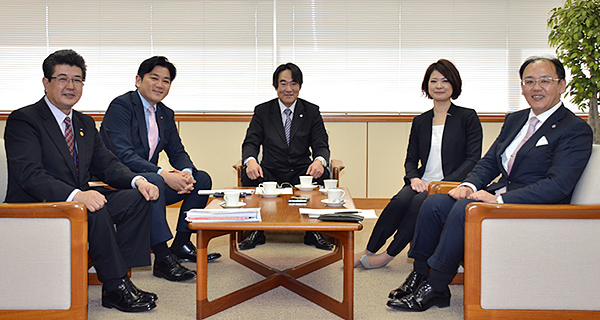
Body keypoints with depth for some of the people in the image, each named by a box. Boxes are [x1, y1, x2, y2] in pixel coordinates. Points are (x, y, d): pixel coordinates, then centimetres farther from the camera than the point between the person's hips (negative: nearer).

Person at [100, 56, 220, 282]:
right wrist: (164, 175, -32)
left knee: (202, 179, -1)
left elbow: (177, 152, 11)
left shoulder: (166, 114, 11)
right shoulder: (121, 106, -13)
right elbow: (123, 155, -24)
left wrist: (186, 173, -14)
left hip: (152, 179, 9)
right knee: (154, 181, -37)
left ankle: (181, 244, 4)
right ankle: (163, 259, -33)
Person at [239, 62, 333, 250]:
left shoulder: (312, 111, 6)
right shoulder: (262, 111, 6)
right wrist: (251, 161, -28)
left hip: (301, 174, 0)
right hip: (271, 174, 0)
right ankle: (256, 231, -12)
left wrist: (319, 161, -28)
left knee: (322, 176, -31)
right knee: (249, 176, -30)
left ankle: (313, 231, -13)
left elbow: (321, 144, -2)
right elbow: (251, 142, -2)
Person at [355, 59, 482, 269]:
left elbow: (473, 159, -4)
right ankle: (368, 252, -21)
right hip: (422, 184, 3)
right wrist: (414, 178, -8)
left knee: (420, 202, -33)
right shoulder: (420, 121, 17)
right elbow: (411, 159, 17)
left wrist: (444, 184, -16)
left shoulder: (468, 118, 4)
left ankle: (388, 256, -22)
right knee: (400, 200, -29)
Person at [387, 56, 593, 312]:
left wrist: (499, 199, -26)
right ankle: (418, 276, 0)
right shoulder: (515, 120, 16)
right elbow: (489, 162, 17)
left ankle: (435, 289, -18)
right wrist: (469, 185, -6)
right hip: (499, 196, 8)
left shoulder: (576, 130, -9)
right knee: (434, 203, -10)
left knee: (465, 208, -30)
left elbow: (558, 186, -20)